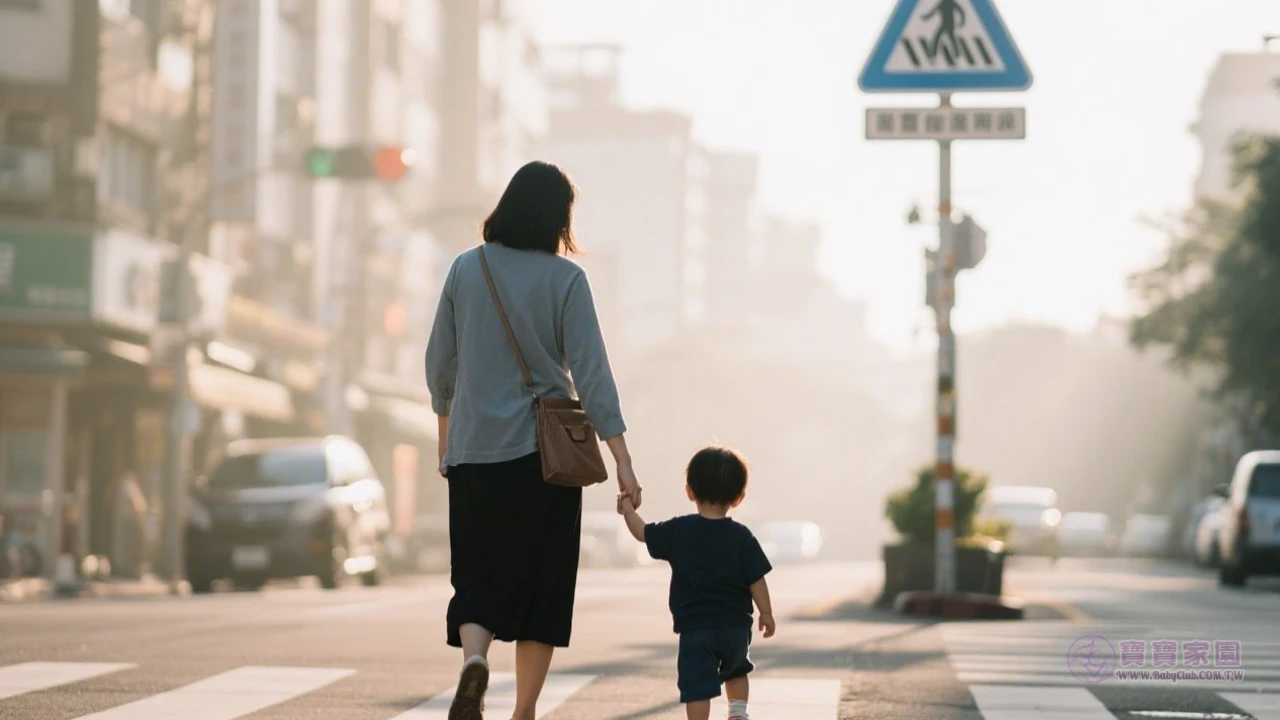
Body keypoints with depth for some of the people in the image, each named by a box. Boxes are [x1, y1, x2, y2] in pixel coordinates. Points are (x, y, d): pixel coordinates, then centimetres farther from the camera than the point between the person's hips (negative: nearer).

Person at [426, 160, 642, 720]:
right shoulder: (565, 278, -7)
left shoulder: (467, 269, 2)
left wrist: (446, 436, 23)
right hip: (545, 450, -2)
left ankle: (473, 657, -22)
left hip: (473, 451, 2)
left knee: (478, 576, 7)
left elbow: (439, 366, 8)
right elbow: (590, 374, -11)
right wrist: (622, 460, -10)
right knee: (542, 584, 8)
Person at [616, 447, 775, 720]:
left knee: (697, 685, -2)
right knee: (736, 671, 28)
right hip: (736, 626, 2)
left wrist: (628, 510, 25)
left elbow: (643, 533, 9)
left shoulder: (678, 531, -5)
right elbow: (756, 580, -4)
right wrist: (766, 614, 8)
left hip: (695, 628, -2)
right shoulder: (742, 538, -5)